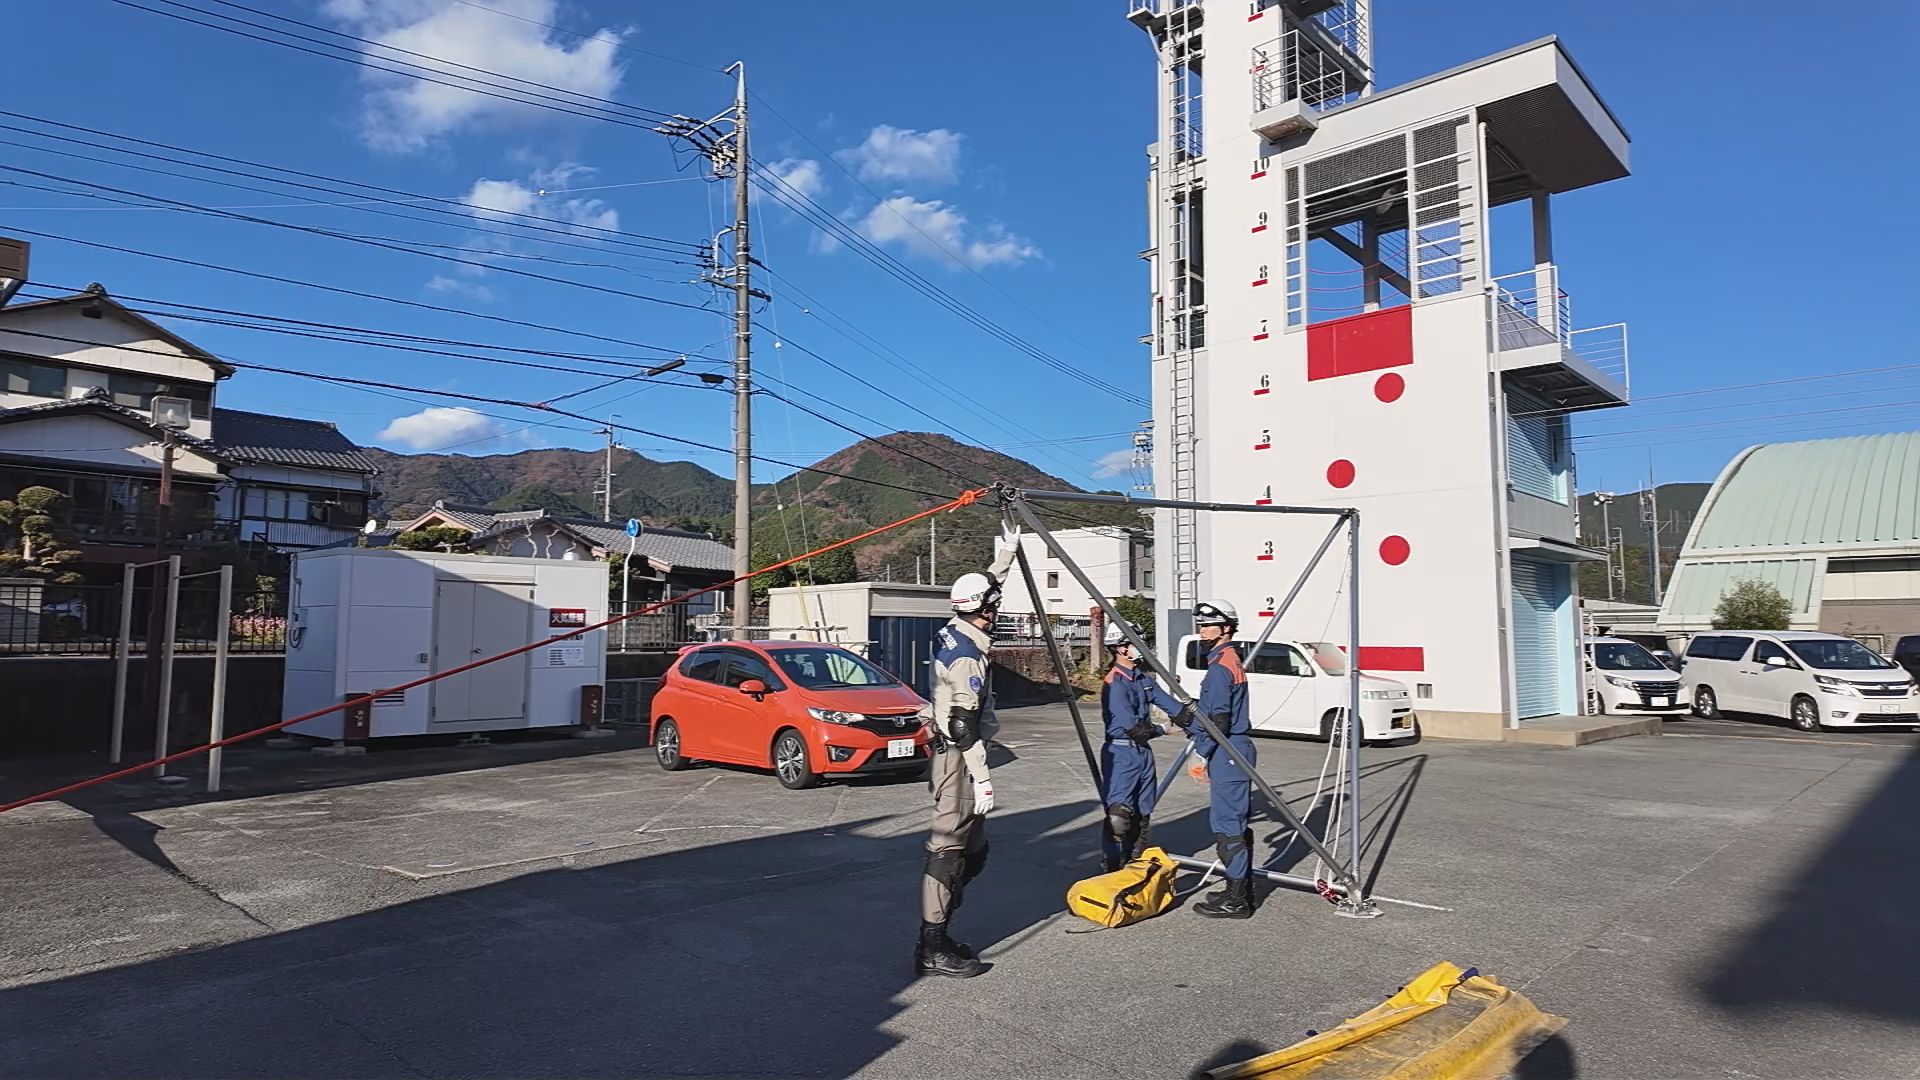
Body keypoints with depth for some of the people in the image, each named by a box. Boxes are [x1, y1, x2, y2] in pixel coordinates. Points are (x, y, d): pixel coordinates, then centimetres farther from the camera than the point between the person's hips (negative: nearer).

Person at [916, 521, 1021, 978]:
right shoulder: (968, 655, -19)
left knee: (972, 850, 15)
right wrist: (983, 778, -20)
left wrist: (1003, 558, 32)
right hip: (959, 760, -10)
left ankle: (936, 934, 21)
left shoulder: (954, 633, 9)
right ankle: (933, 948, -1)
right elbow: (964, 724, -22)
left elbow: (984, 595, 29)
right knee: (948, 850, -6)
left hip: (949, 755, 10)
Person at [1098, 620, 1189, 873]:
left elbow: (1165, 700, 2)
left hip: (1143, 750, 9)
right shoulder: (1114, 683, -19)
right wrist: (1161, 730, -7)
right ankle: (1115, 869, 0)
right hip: (1121, 753, -9)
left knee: (1143, 813, 15)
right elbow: (1132, 726, -21)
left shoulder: (1143, 677, 9)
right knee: (1119, 814, -9)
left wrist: (1197, 721, -10)